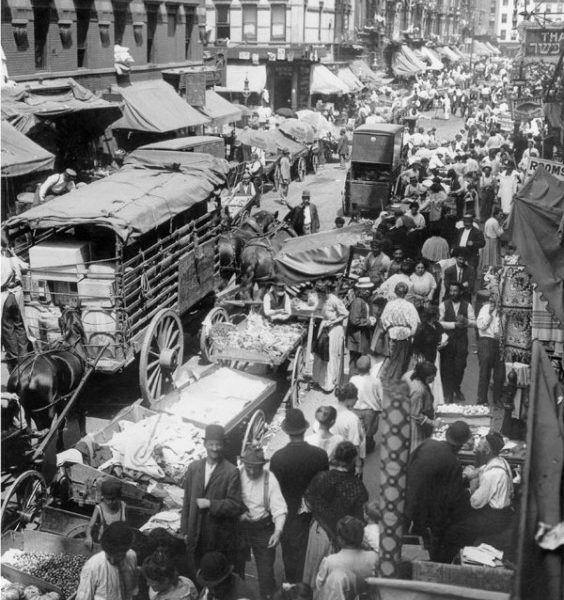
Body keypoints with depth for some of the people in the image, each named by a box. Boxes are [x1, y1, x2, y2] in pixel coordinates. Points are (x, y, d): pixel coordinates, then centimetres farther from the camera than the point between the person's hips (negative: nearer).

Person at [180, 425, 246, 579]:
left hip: (221, 537, -4)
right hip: (196, 536, 4)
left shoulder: (231, 472, -8)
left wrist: (211, 504, -17)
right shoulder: (193, 468, 6)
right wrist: (185, 530, 10)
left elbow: (236, 505, -10)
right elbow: (187, 501, 11)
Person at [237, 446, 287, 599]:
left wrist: (278, 530, -24)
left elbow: (279, 508, -15)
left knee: (266, 569, 1)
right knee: (235, 566, 17)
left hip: (263, 528, -2)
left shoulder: (269, 479, -12)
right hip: (239, 527, 2)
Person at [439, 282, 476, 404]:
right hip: (447, 340, -1)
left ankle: (457, 389, 27)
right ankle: (448, 394, 8)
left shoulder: (467, 306, 6)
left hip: (461, 340, 1)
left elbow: (474, 322, 2)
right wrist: (454, 324, -14)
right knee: (446, 368, -2)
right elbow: (439, 322, -5)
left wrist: (465, 321, -18)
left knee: (460, 367, 3)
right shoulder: (443, 305, 2)